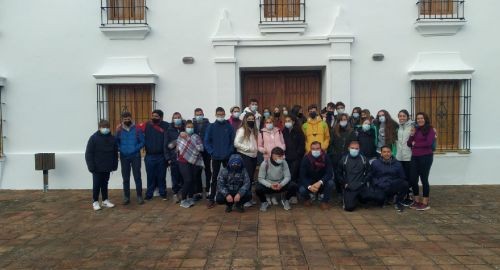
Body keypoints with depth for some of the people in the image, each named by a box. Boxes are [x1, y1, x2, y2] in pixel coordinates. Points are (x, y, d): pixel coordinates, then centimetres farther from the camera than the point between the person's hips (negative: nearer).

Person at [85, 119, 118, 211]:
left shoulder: (112, 138, 2)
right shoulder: (94, 138, -10)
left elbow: (115, 153, 8)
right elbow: (89, 154, -11)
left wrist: (114, 165, 5)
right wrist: (91, 166, -15)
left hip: (107, 167, 4)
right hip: (97, 168, -4)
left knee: (105, 184, 14)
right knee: (96, 185, 4)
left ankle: (105, 200, 24)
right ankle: (95, 202, 16)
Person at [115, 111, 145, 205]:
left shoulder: (137, 129, -5)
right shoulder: (119, 130, 2)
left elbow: (142, 142, -3)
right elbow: (116, 142, 11)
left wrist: (135, 148, -15)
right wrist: (120, 149, -6)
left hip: (135, 156, -2)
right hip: (124, 157, 2)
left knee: (137, 177, 1)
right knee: (125, 178, 9)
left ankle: (139, 196, 12)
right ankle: (126, 197, 18)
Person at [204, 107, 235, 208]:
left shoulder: (229, 126, 1)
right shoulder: (211, 127, 0)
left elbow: (233, 141, 1)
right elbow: (206, 141, -1)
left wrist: (230, 151, -9)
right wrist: (212, 152, -9)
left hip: (227, 157, 1)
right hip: (216, 157, 0)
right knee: (214, 178, 4)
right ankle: (211, 199, 11)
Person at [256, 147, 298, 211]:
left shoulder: (284, 162, -11)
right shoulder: (265, 163, -17)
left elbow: (287, 177, -10)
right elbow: (261, 178, -16)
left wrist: (281, 184, -31)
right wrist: (270, 185, -32)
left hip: (280, 185, 2)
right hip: (268, 186, -2)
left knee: (294, 186, -24)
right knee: (258, 188, -32)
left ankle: (285, 200, 8)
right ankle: (264, 202, 2)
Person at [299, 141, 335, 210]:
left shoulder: (325, 157, -18)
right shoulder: (306, 158, -18)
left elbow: (330, 173, -23)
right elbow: (302, 176, -19)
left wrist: (320, 182, -39)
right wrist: (309, 186, -36)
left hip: (322, 182, 1)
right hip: (309, 181, 0)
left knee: (330, 183, -31)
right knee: (302, 190, -28)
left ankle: (324, 202, -5)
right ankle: (307, 198, 11)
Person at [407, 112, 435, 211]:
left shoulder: (430, 129, -3)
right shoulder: (415, 129, 13)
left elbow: (429, 143, -16)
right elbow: (409, 144, 9)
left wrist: (415, 144, -5)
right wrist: (412, 135, -6)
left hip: (426, 157, -6)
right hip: (414, 157, 6)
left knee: (424, 179, -1)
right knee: (413, 179, 7)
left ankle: (425, 203, 8)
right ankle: (417, 201, 22)